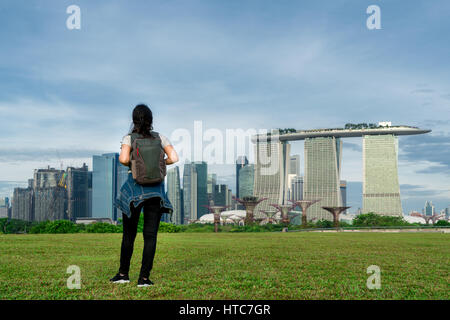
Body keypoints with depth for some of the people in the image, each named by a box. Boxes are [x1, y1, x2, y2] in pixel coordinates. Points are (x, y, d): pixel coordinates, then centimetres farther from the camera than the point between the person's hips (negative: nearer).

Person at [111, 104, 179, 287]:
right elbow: (174, 158, -5)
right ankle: (144, 278, 0)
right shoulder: (160, 138, 4)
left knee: (129, 233, 12)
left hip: (134, 186, -1)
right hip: (156, 188, 1)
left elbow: (123, 159, -17)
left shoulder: (129, 138, -2)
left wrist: (131, 163, 5)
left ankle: (123, 273, 20)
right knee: (150, 235, 2)